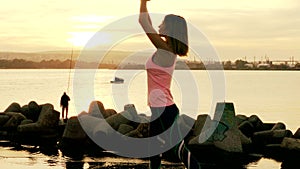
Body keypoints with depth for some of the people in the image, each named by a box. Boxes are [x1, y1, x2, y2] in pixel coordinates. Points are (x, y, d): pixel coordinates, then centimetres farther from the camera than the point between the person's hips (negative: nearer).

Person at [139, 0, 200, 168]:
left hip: (164, 110, -10)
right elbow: (148, 25, 20)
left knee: (180, 149, -9)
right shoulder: (169, 48, 8)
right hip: (160, 110, 10)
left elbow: (143, 21, -15)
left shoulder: (165, 49, -16)